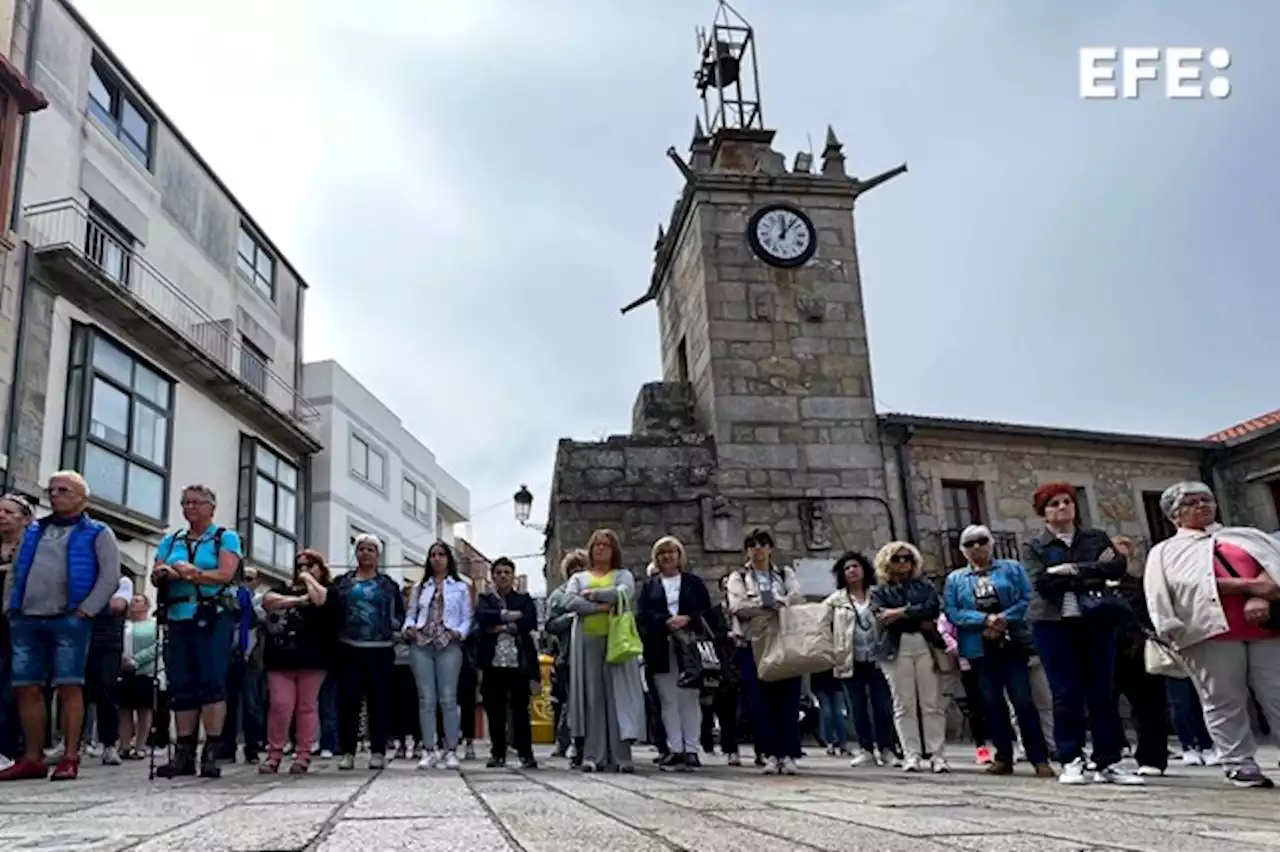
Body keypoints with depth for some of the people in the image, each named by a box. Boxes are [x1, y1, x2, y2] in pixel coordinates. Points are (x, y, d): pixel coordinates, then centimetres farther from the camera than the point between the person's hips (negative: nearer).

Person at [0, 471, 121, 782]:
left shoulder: (97, 533, 5)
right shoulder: (34, 530, 21)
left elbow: (110, 576, -4)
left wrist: (85, 610, -12)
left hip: (68, 620, -5)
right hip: (26, 620, 5)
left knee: (69, 686, -8)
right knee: (27, 688, 4)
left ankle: (70, 758, -5)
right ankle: (33, 759, 12)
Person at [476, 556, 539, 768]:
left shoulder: (524, 599, 13)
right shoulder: (485, 599, 14)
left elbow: (531, 622, -6)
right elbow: (482, 616, -9)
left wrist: (502, 627, -8)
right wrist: (509, 615, -11)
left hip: (519, 662, -1)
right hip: (493, 662, 1)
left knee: (520, 709, -1)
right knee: (495, 710, 2)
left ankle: (525, 753, 3)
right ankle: (498, 753, 11)